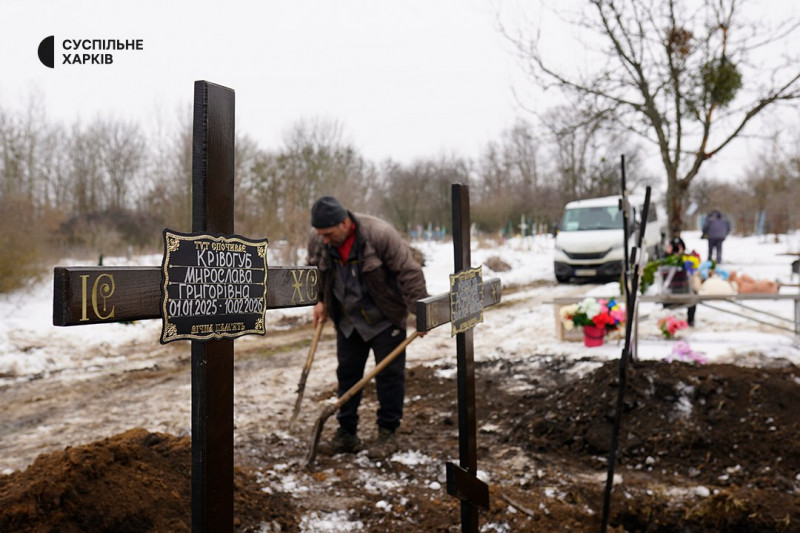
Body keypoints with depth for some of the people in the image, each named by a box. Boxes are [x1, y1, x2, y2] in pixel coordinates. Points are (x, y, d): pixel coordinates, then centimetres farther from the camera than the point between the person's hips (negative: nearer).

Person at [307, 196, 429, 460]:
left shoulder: (379, 234, -27)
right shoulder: (318, 241, -10)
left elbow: (409, 272, -23)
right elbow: (315, 271, 12)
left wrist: (420, 309, -24)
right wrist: (320, 300, 3)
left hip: (385, 319, -5)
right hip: (348, 320, 5)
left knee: (389, 374, 0)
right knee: (347, 373, 9)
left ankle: (387, 434, 12)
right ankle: (347, 433, 20)